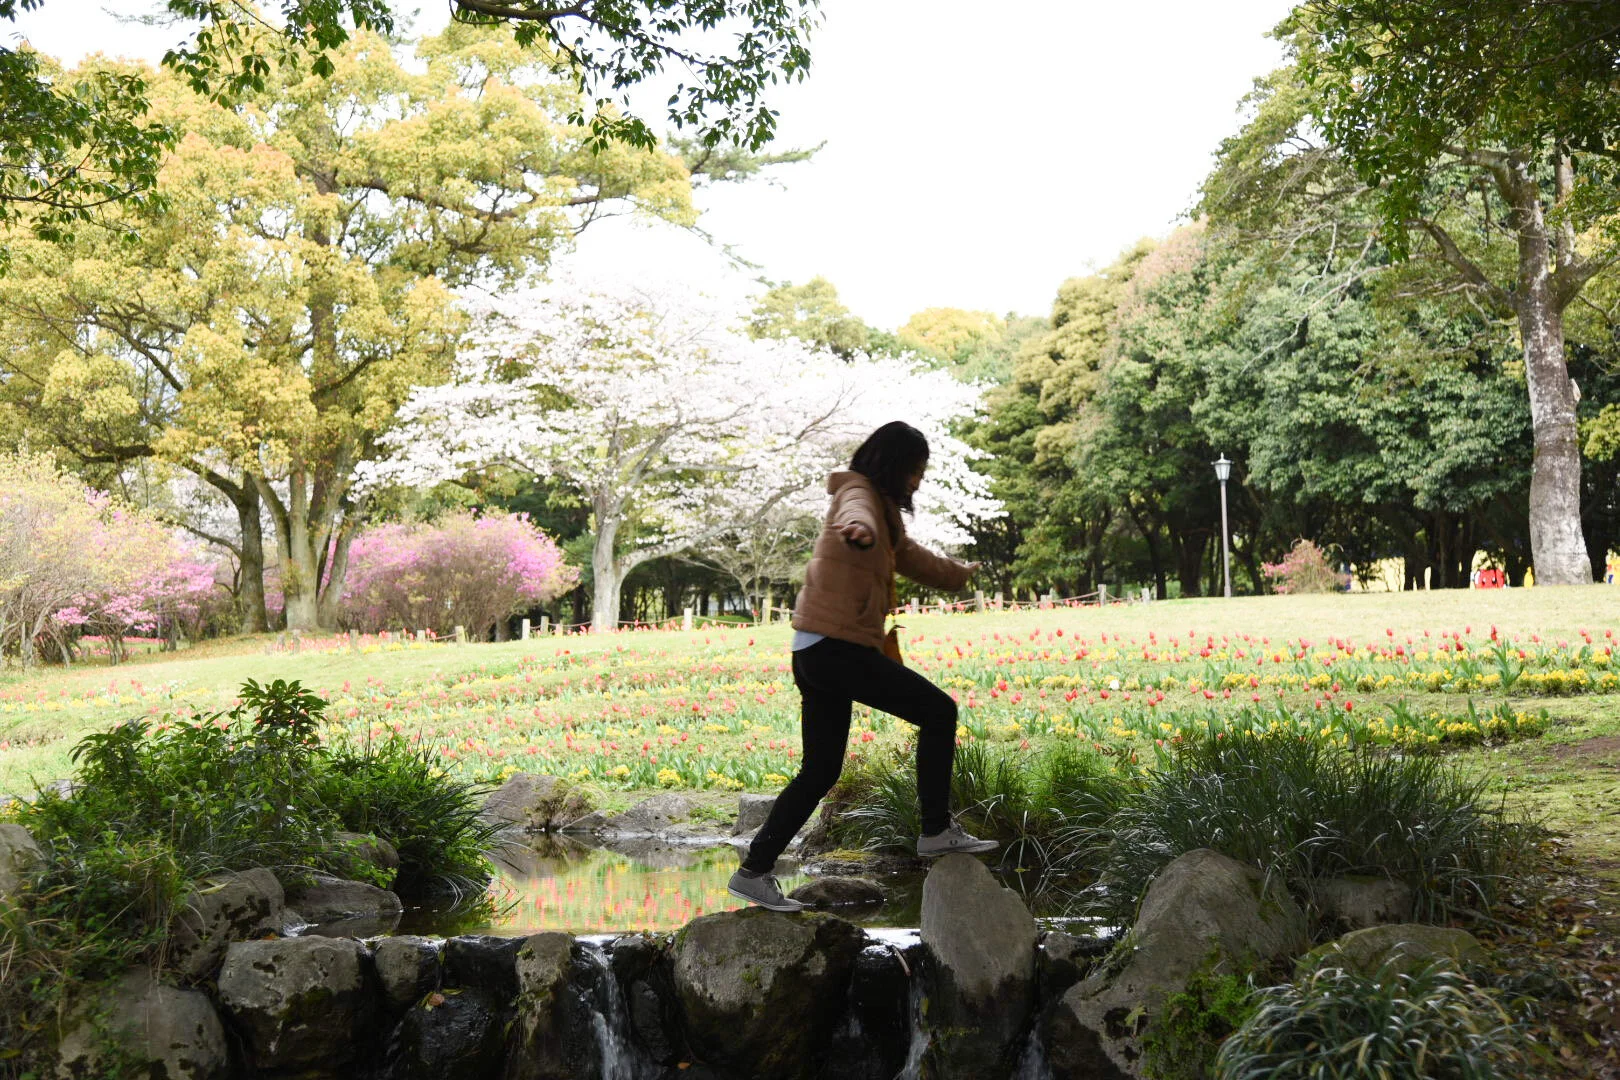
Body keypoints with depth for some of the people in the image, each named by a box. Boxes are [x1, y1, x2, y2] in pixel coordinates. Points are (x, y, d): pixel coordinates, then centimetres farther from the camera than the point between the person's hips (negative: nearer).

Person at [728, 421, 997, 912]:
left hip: (820, 651, 10)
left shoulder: (883, 511, 24)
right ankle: (937, 831, 0)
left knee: (819, 773, 11)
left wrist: (960, 573, 59)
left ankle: (754, 871, 12)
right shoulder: (860, 495, -8)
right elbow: (855, 518, -35)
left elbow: (910, 556, 43)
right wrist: (859, 529, -60)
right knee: (938, 710, -5)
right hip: (837, 645, -10)